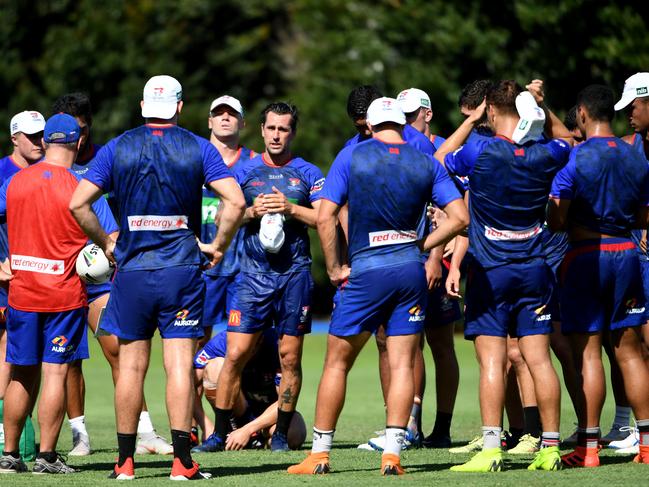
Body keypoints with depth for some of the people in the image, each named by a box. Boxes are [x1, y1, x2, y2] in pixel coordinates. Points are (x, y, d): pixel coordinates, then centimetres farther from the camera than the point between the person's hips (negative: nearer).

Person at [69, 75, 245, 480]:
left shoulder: (117, 149, 3)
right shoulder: (197, 148, 0)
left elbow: (78, 204, -2)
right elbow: (235, 202, -10)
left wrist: (105, 244, 9)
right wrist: (219, 246, 1)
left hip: (132, 268, 1)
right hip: (183, 268, -1)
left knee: (132, 366, 7)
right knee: (180, 364, -3)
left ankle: (126, 460, 9)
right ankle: (182, 461, -8)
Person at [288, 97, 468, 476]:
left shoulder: (352, 156, -1)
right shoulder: (426, 164, 5)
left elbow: (326, 217, -5)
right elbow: (460, 218, 3)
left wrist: (334, 268, 4)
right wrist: (422, 247, 13)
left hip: (367, 271, -2)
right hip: (411, 268, 2)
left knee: (337, 362, 7)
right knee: (402, 363, 3)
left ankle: (320, 454, 9)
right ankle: (392, 454, -4)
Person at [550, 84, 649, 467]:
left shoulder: (575, 159, -12)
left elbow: (556, 219, -14)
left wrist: (577, 223, 7)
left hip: (587, 253, -4)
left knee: (587, 352, -2)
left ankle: (588, 446, -3)